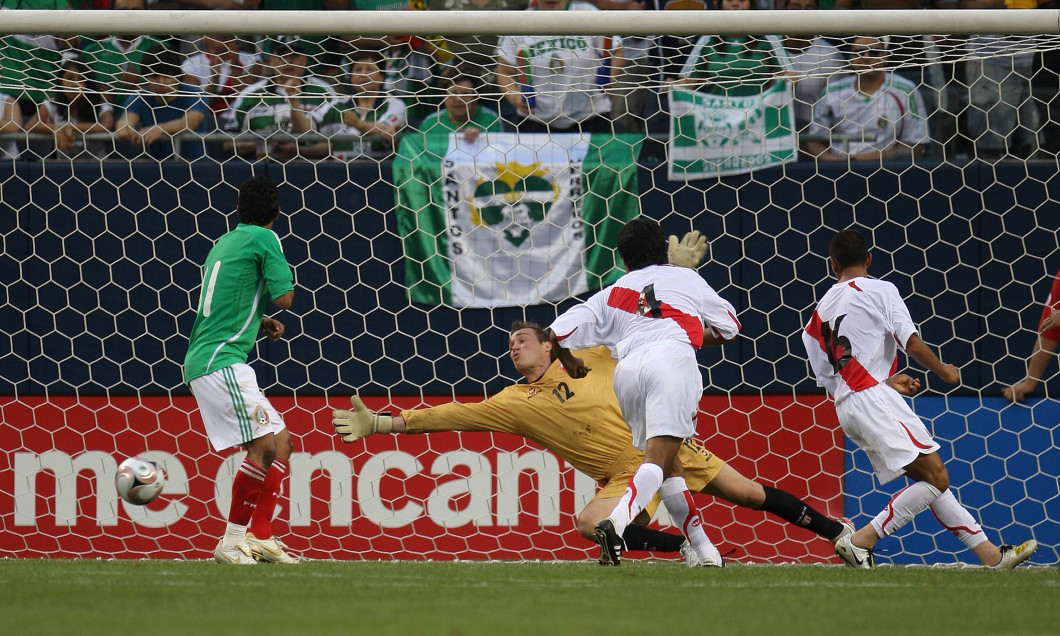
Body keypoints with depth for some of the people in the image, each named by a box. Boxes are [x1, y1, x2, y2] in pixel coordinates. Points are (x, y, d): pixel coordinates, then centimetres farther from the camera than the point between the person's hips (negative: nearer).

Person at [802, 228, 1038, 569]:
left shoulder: (820, 313, 20)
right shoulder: (879, 290, 1)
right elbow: (912, 343, -9)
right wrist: (945, 372, 9)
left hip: (846, 405, 8)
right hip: (872, 398, -8)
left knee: (931, 480, 8)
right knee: (936, 476, -13)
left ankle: (989, 553, 4)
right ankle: (861, 540, -18)